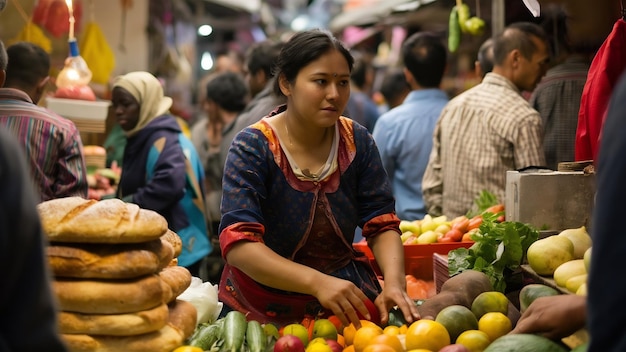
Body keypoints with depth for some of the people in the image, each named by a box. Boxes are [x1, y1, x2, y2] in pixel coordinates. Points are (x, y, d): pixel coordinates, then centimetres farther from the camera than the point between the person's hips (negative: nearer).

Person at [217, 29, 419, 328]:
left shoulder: (358, 142, 0)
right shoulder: (252, 147, -13)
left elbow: (382, 225, -1)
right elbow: (238, 245, -22)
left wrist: (394, 283, -22)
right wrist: (317, 283, -35)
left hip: (347, 303, 3)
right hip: (262, 310, -3)